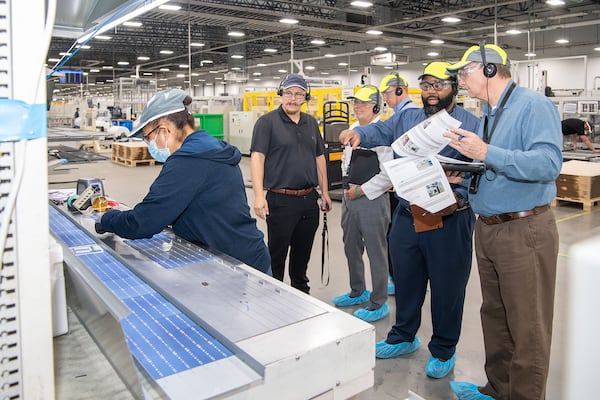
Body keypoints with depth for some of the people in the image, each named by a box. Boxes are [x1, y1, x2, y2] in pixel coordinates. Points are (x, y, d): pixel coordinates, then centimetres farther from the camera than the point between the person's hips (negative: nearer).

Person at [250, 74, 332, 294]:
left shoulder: (311, 123, 13)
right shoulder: (267, 122, -6)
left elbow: (319, 158, 18)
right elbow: (257, 158, -13)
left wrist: (324, 192, 15)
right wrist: (259, 196, -23)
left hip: (309, 199, 6)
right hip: (281, 200, -6)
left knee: (303, 253, 19)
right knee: (277, 254, 5)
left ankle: (301, 292, 36)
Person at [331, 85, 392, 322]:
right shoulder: (352, 130, 11)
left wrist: (362, 189, -17)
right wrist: (347, 184, 10)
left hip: (372, 199, -9)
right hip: (349, 197, 9)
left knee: (376, 253, 2)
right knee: (351, 248, 19)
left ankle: (379, 303, 16)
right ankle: (357, 292, 38)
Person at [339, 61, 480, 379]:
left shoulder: (471, 124, -4)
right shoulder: (408, 118, 12)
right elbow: (382, 133, 25)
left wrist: (462, 177, -28)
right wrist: (358, 133, 5)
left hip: (450, 220, -5)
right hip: (406, 217, 5)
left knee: (447, 287, 8)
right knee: (405, 281, 18)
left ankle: (443, 350, 29)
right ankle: (403, 337, 39)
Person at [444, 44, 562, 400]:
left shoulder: (534, 106, -11)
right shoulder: (487, 115, 15)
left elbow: (548, 163, -25)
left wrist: (486, 153, -29)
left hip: (525, 231, -9)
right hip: (486, 228, 9)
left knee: (527, 328, 2)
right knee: (495, 317, 18)